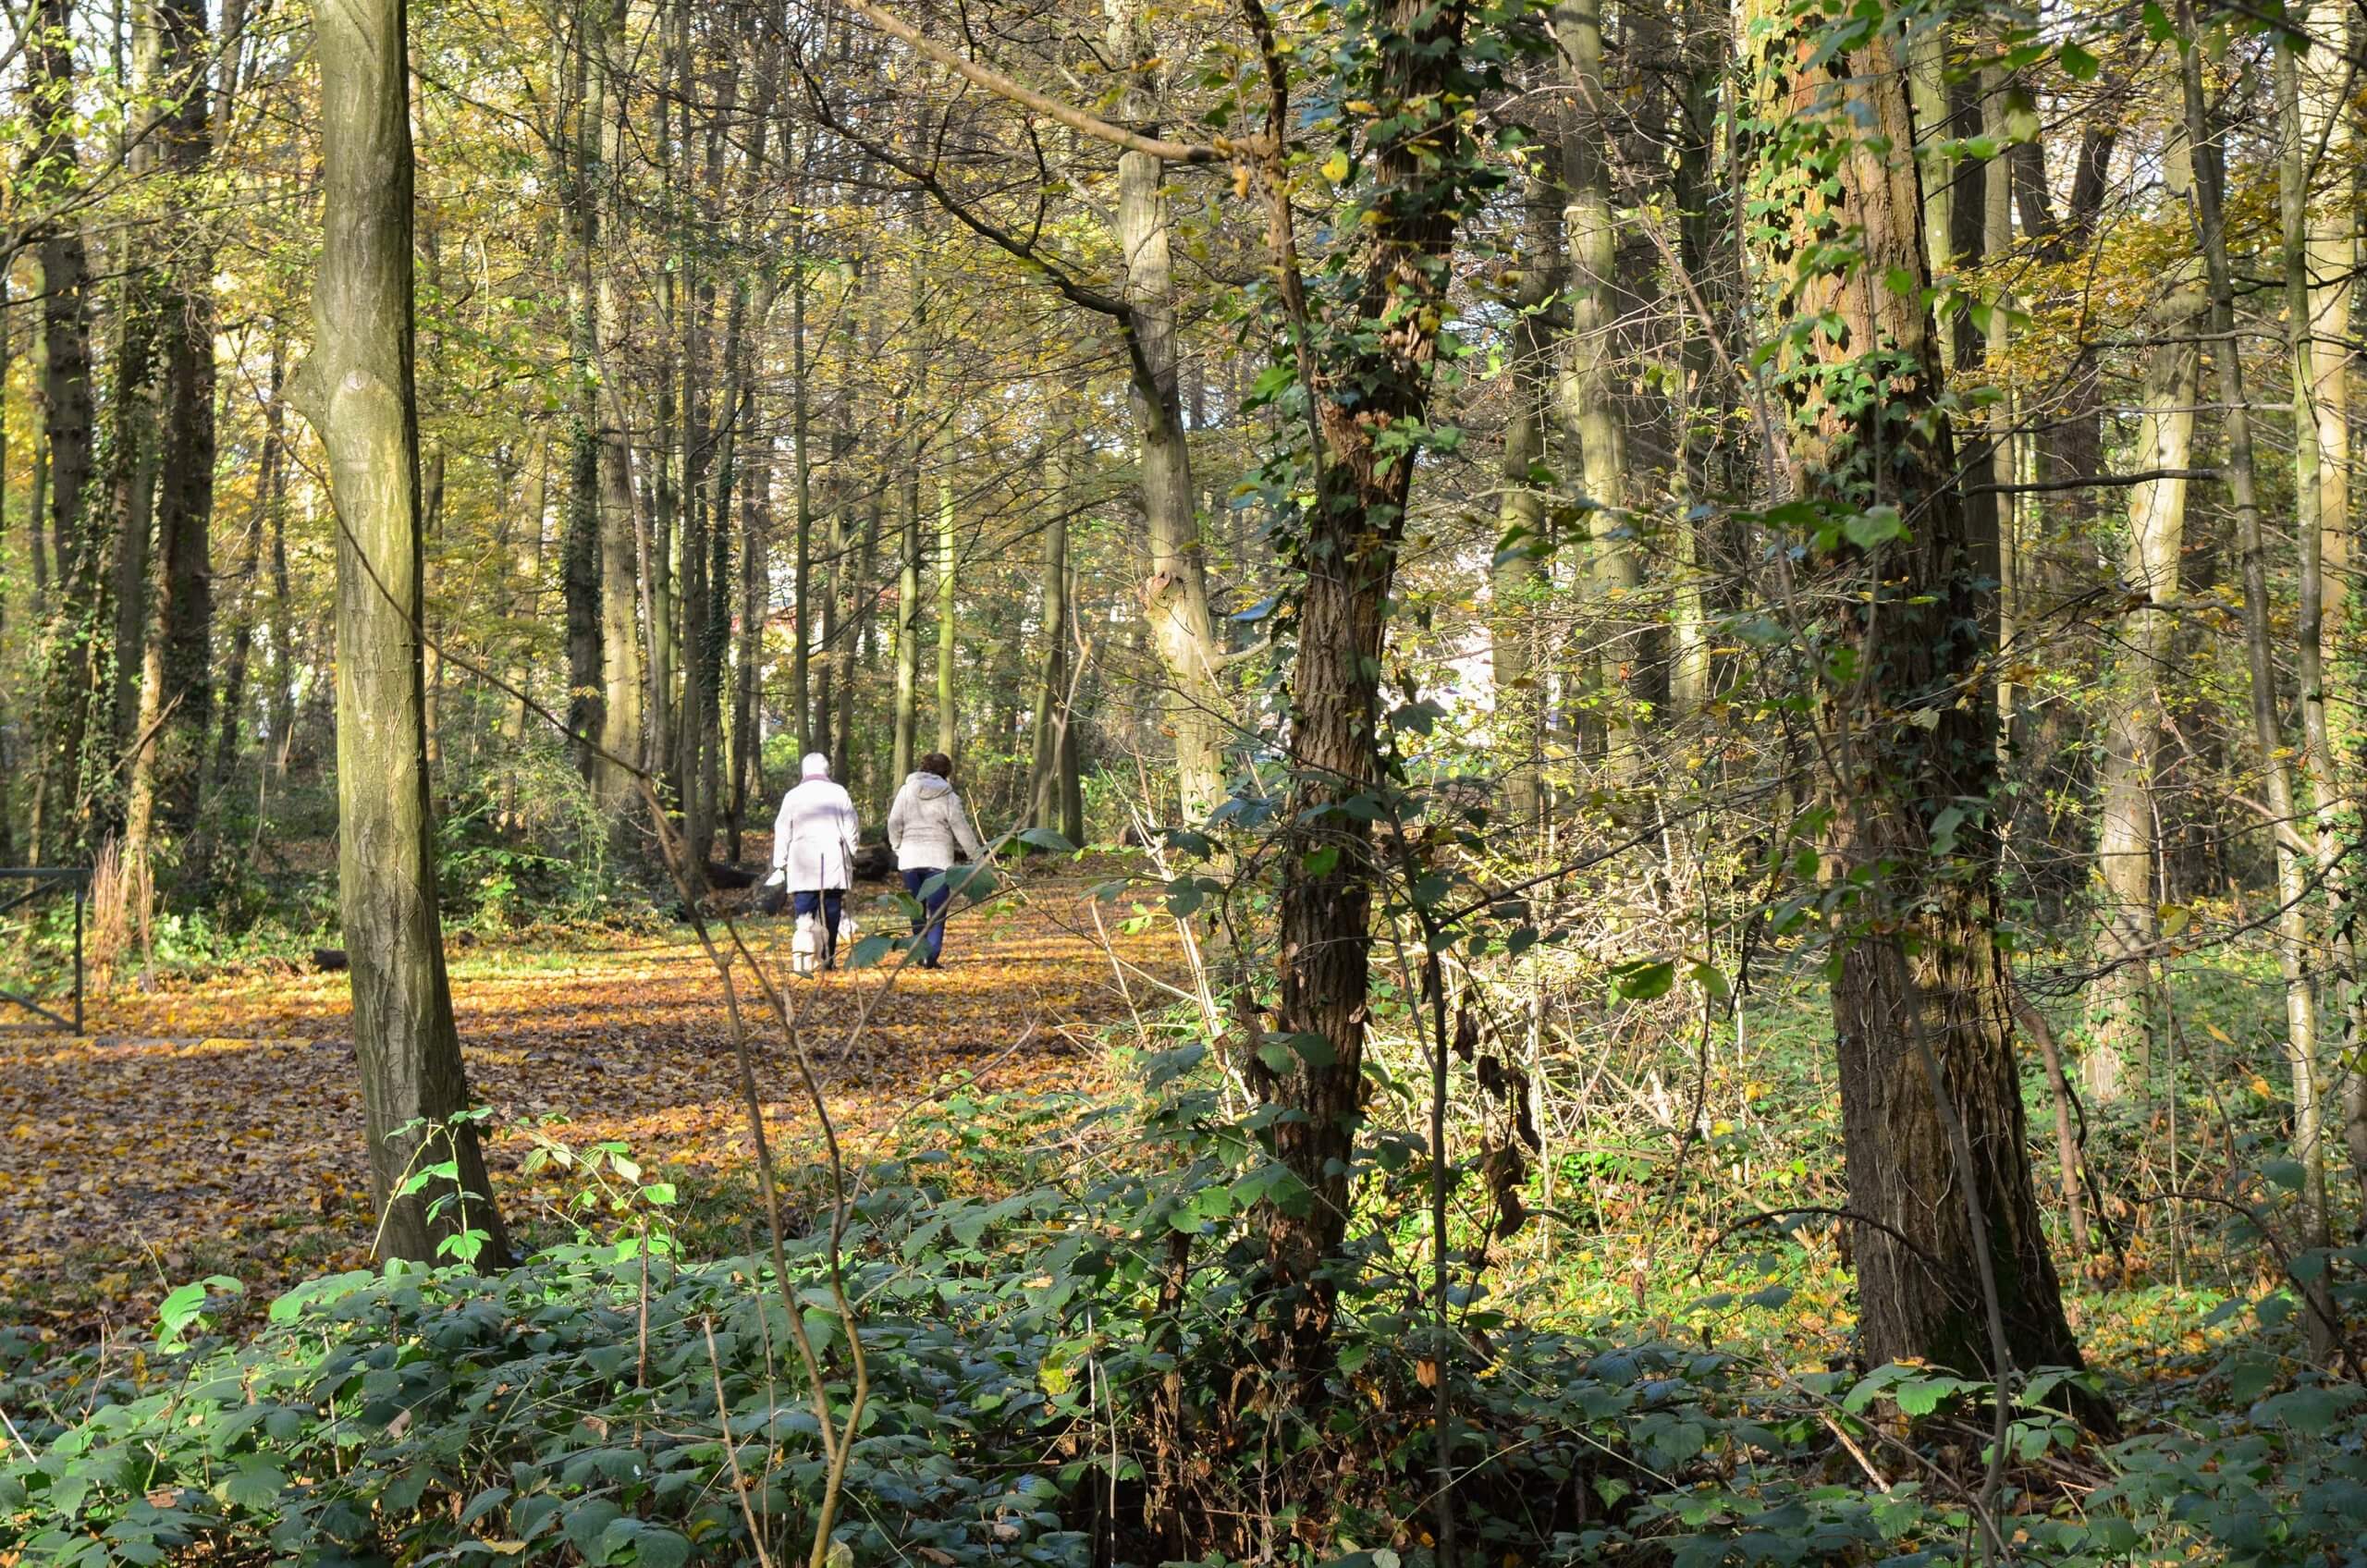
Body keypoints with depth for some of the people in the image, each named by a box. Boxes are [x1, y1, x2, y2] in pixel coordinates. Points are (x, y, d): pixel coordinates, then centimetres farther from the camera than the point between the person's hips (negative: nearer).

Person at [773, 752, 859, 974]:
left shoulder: (792, 796, 4)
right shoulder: (840, 794, 5)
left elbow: (782, 833, 7)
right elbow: (852, 830, 7)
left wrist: (780, 866, 14)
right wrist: (851, 860, 17)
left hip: (802, 868, -1)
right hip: (834, 867, 1)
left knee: (804, 914, -5)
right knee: (830, 914, 8)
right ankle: (828, 958, 9)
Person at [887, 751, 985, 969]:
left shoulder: (906, 791, 4)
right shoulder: (949, 797, -3)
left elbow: (894, 822, 2)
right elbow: (962, 830, 0)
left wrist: (897, 847, 17)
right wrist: (977, 854, 12)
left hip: (909, 859, 3)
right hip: (938, 859, -3)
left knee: (917, 910, 13)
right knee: (936, 910, 0)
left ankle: (922, 954, 16)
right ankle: (931, 956, -11)